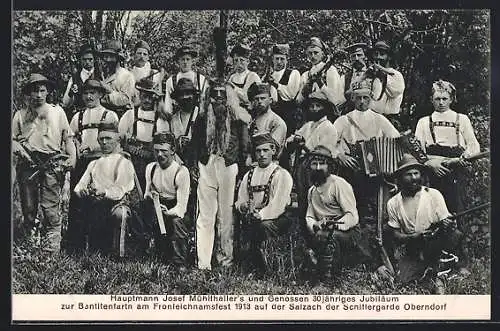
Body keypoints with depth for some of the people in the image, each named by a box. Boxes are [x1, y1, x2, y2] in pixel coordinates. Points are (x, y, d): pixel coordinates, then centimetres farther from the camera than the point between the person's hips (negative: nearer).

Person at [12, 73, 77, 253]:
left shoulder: (57, 111, 17)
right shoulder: (20, 115, 17)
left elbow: (68, 136, 14)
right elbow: (12, 138, 12)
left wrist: (72, 156, 0)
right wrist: (19, 149, -9)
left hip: (52, 165, -1)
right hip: (28, 164, 1)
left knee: (50, 207, -9)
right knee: (28, 207, 3)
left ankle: (51, 246, -7)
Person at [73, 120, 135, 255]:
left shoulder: (124, 163, 8)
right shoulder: (94, 164, 25)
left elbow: (120, 191, -6)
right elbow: (79, 187, 14)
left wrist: (104, 192, -26)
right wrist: (83, 191, -12)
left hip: (116, 203, -5)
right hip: (94, 205, 5)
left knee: (119, 214, -36)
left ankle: (113, 253, -26)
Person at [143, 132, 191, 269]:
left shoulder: (181, 171, -15)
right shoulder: (150, 168, 2)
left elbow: (181, 206, -19)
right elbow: (146, 193, 15)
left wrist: (168, 212, -38)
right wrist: (149, 195, -9)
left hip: (175, 211, -6)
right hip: (157, 206, 6)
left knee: (177, 221, -33)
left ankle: (180, 265, -22)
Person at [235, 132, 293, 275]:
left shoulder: (282, 175, -2)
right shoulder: (249, 175, 17)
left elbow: (278, 206, -13)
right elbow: (240, 201, 15)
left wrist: (260, 215, -25)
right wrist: (243, 206, -9)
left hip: (277, 219, -5)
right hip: (252, 218, 5)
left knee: (263, 225, -36)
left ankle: (262, 271, -18)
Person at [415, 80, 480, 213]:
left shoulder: (462, 119, 18)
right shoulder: (423, 122, 17)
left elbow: (473, 145, 12)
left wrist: (467, 155, -11)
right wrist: (431, 163, -10)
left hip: (457, 172, 0)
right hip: (433, 172, 0)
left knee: (457, 211, -11)